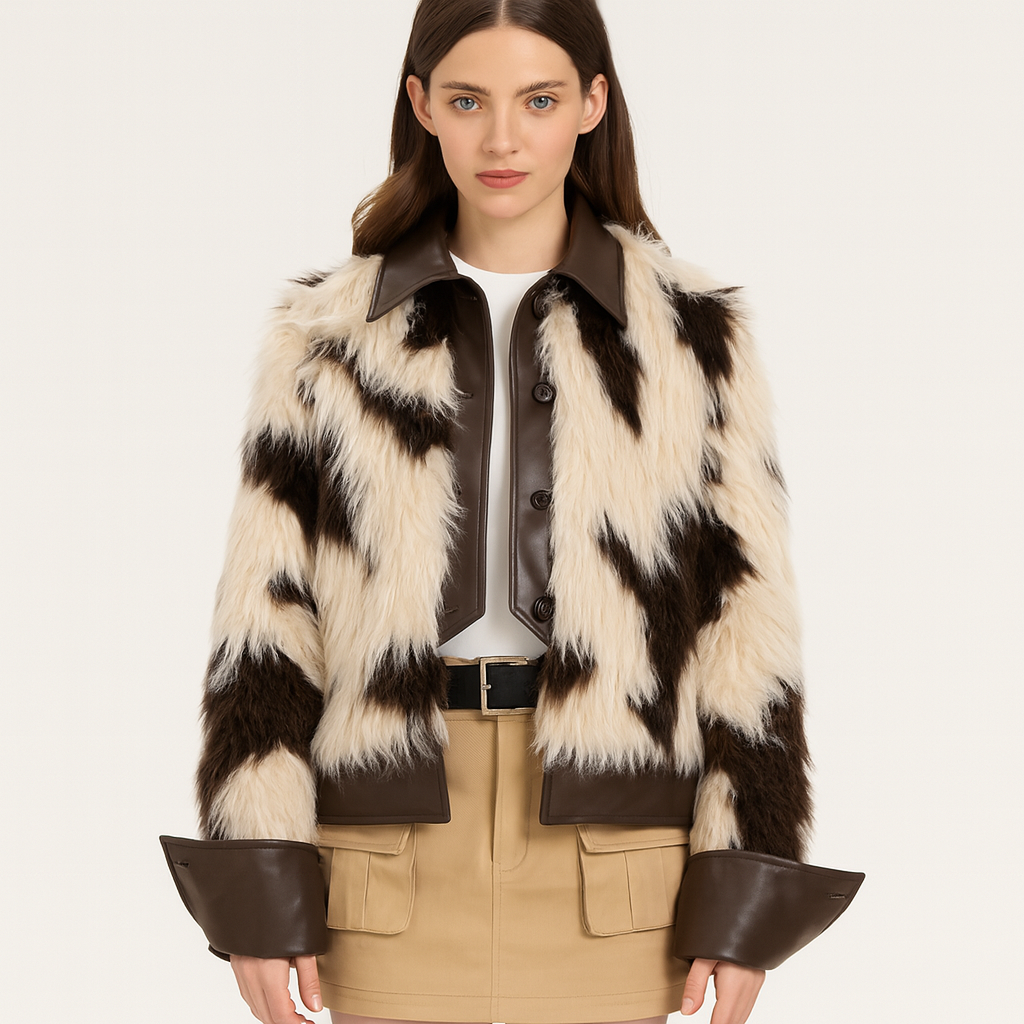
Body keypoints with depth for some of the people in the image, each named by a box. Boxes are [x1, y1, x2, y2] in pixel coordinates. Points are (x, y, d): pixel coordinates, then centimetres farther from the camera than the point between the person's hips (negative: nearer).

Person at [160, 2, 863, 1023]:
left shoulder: (692, 335, 3)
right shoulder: (326, 337, 5)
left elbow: (746, 620, 2)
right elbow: (267, 616, 3)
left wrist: (740, 900, -1)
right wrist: (256, 890, -3)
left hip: (608, 849, 0)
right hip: (394, 853, 1)